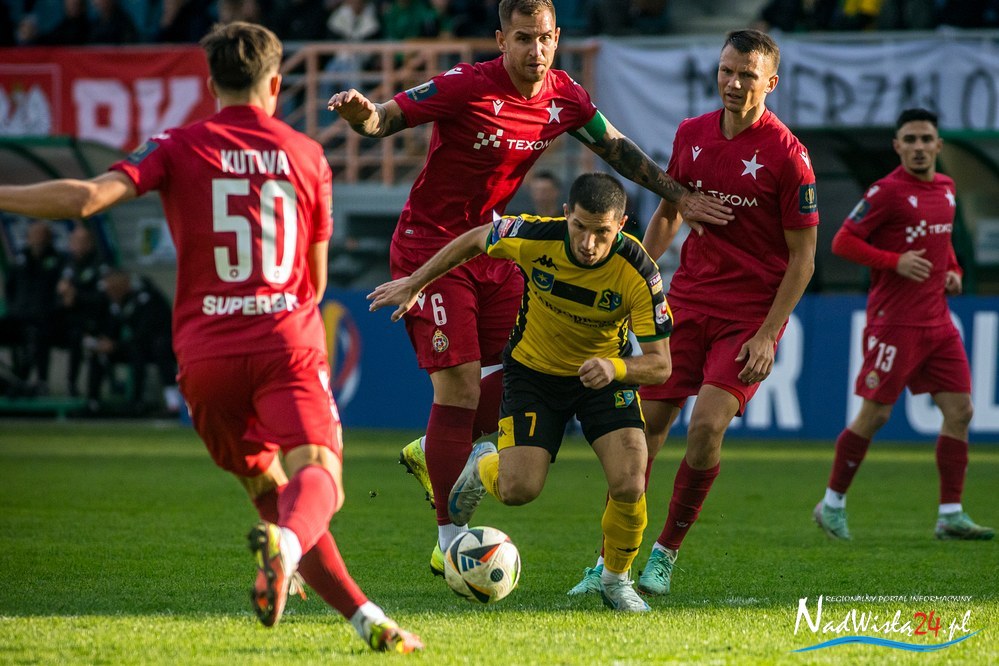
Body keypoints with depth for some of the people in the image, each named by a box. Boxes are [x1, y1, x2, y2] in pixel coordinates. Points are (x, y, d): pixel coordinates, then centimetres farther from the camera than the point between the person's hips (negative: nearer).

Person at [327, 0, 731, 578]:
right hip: (430, 245, -7)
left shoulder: (566, 98, -2)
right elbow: (386, 119, -20)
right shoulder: (467, 87, -21)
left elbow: (617, 148, 14)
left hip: (491, 245, 7)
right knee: (460, 383, -13)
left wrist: (679, 195, 15)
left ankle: (431, 453, 28)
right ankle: (450, 546, -4)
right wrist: (361, 114, -43)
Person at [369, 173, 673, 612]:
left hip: (604, 376, 0)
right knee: (519, 489, -15)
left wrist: (616, 367, -45)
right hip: (534, 370, 0)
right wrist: (414, 284, 5)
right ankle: (483, 467, 23)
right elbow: (474, 240, -4)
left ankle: (616, 579, 9)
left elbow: (660, 365, -24)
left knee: (629, 486, -20)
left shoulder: (638, 274, -29)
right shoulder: (535, 238, -27)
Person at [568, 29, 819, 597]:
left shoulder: (787, 155, -11)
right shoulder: (692, 134, 4)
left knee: (708, 423, -19)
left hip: (752, 311, -4)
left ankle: (666, 554, -2)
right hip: (688, 300, 5)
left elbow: (803, 257, -8)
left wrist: (767, 333, -14)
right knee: (647, 422, -1)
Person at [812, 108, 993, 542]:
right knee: (873, 415, -4)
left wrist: (953, 270, 10)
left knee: (960, 410, 0)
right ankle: (832, 504, 12)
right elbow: (843, 242, -12)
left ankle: (951, 516, 4)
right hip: (894, 323, -7)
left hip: (938, 323, 7)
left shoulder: (946, 188, 11)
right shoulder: (887, 192, -11)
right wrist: (896, 261, -20)